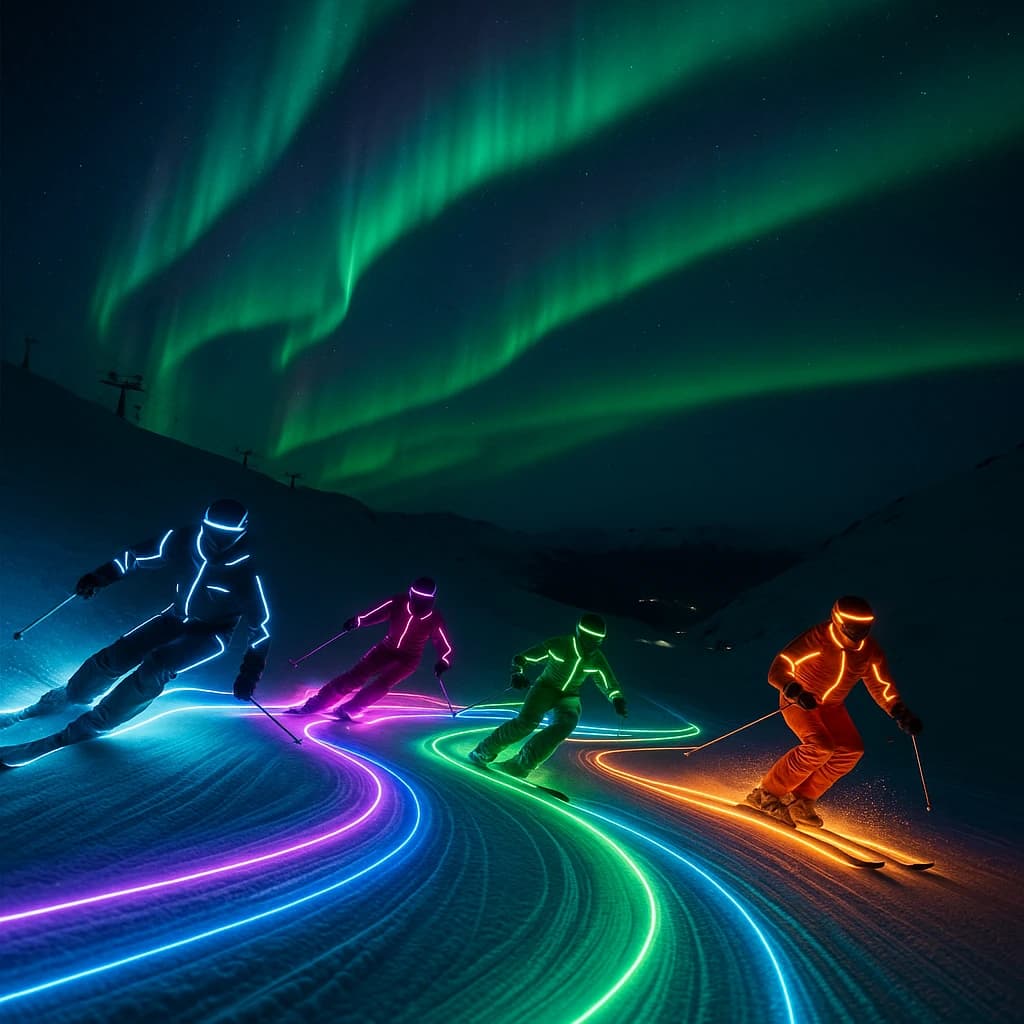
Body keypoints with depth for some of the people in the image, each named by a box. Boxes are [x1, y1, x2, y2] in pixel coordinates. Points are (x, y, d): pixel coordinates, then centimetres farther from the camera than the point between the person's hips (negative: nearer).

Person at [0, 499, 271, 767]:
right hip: (176, 618, 5)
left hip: (211, 635, -4)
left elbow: (261, 623, -21)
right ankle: (68, 696, 22)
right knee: (116, 655, -6)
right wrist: (98, 577, -9)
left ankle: (92, 725, -13)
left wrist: (250, 670, -26)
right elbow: (138, 555, 1)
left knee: (156, 667, -27)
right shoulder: (182, 539, -18)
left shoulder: (246, 572, -30)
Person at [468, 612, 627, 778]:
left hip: (569, 697, 3)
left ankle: (521, 764, -22)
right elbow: (522, 658, -9)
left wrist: (617, 700, -12)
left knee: (565, 725, -28)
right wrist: (517, 674, -26)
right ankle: (484, 752, -10)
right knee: (527, 721, -28)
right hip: (546, 688, -3)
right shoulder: (558, 645, -16)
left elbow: (609, 684, 6)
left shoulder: (597, 659, -7)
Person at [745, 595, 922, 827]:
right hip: (798, 701, -6)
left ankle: (802, 799, -1)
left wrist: (901, 713, -8)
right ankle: (767, 793, -13)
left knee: (852, 750, -13)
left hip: (832, 707, 6)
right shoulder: (816, 640, -26)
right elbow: (779, 670, -26)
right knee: (820, 747, -26)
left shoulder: (870, 651, -8)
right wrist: (794, 692, -44)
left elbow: (882, 687, 6)